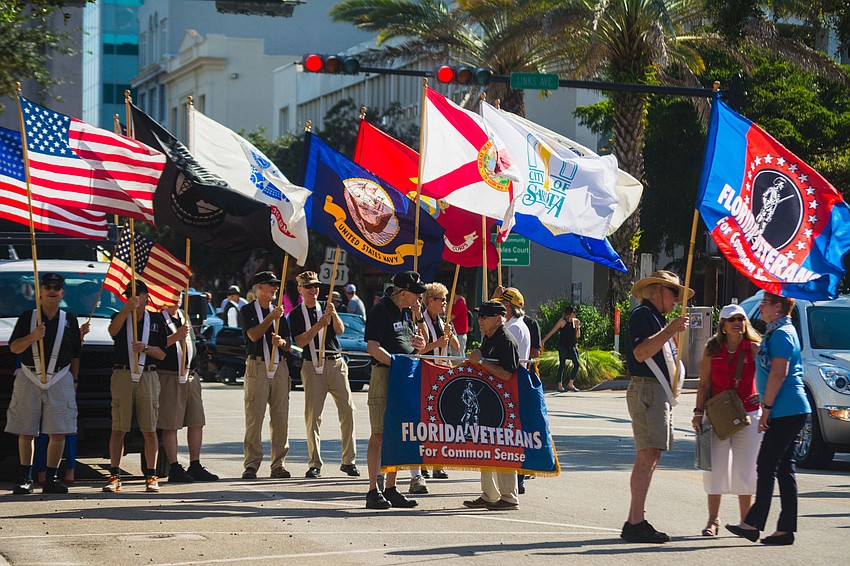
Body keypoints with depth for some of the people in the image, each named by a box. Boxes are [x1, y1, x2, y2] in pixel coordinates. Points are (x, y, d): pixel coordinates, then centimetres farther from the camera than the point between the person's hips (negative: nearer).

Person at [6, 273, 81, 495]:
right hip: (29, 378, -1)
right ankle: (25, 479, 10)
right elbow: (14, 348, 2)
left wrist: (73, 380, 10)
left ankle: (50, 480, 4)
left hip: (60, 381, 1)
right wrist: (32, 337, -15)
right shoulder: (27, 317, 7)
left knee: (58, 434, -5)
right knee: (25, 433, 1)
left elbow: (75, 355, 16)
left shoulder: (69, 320, 12)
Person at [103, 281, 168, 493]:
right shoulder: (120, 316, 10)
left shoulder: (156, 320, 14)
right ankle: (114, 476, -1)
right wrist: (127, 308, -30)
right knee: (118, 429, -3)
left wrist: (145, 348, -10)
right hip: (122, 375, -1)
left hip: (147, 377, 1)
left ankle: (151, 476, 4)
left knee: (149, 430, -1)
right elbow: (113, 330, -15)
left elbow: (162, 354, 10)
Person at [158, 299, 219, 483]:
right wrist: (177, 336, -26)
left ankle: (195, 466, 13)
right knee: (171, 425, -5)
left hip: (191, 376, 8)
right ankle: (174, 469, -2)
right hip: (169, 377, -8)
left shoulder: (184, 317, 20)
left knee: (197, 423, 7)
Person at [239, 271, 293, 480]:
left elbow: (288, 344, 17)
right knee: (254, 418, -8)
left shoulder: (278, 311, 18)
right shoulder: (248, 310, 5)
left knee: (281, 418, 2)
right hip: (257, 366, -5)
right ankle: (251, 465, -6)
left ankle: (279, 464, 6)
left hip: (279, 366, 5)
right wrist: (271, 318, -16)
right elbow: (253, 335, -10)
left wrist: (282, 342, -5)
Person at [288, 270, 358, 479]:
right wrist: (319, 325, -17)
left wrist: (334, 315, -18)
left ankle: (348, 461, 3)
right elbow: (300, 341, -6)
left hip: (335, 363, 2)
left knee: (347, 409, -4)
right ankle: (315, 464, 1)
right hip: (312, 366, -2)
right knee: (313, 415, -5)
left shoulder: (326, 309, 15)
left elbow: (340, 330, 0)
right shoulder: (296, 315, 7)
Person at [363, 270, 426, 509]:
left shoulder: (407, 312, 17)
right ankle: (373, 491, -4)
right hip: (384, 375, -8)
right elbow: (373, 348, -16)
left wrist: (417, 344, 4)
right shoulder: (380, 311, -9)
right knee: (380, 434, -7)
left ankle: (391, 489, 15)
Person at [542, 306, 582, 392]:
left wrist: (578, 326, -3)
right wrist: (544, 340, -6)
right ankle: (560, 386, 4)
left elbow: (577, 336, 12)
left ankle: (570, 384, 5)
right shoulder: (562, 321, -6)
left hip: (571, 346, 6)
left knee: (576, 364, -3)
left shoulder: (574, 321, 9)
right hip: (562, 346, -6)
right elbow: (552, 332, -2)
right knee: (562, 365, -3)